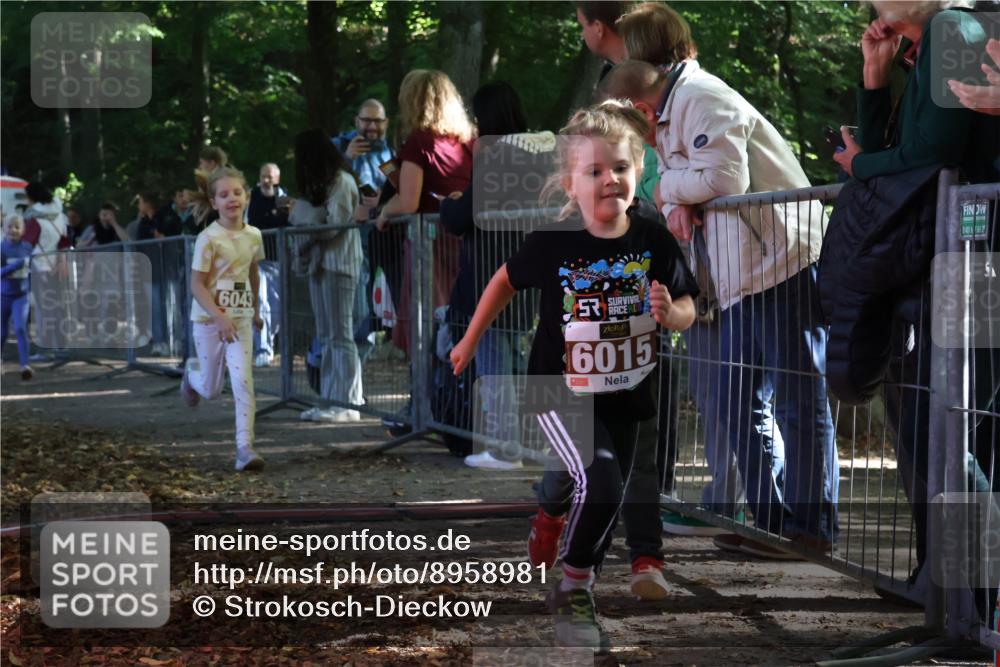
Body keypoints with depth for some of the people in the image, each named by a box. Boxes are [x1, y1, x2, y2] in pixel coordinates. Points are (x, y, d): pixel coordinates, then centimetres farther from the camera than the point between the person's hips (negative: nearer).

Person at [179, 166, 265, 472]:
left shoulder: (253, 236, 0)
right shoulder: (209, 238, -15)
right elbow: (197, 285, -15)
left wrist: (256, 309, 27)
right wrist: (219, 317, -26)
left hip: (240, 319, 3)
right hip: (209, 319, -3)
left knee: (243, 381, -12)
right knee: (211, 389, 11)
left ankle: (245, 447, -11)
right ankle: (192, 372, 47)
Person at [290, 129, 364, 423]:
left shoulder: (341, 182, -11)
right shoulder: (325, 183, 18)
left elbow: (333, 226, -16)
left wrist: (299, 212, -6)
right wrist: (298, 211, 1)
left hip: (337, 264, -10)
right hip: (321, 264, 10)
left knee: (339, 336, -8)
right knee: (326, 338, 9)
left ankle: (347, 404, -6)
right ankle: (331, 400, 12)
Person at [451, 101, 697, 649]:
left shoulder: (654, 243, -11)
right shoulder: (552, 244, -16)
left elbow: (687, 311, -2)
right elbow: (506, 281, 2)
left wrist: (671, 311, -24)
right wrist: (471, 340, 8)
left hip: (626, 395, 4)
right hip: (562, 391, -4)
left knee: (591, 497, 16)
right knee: (599, 483, -23)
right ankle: (572, 591, -2)